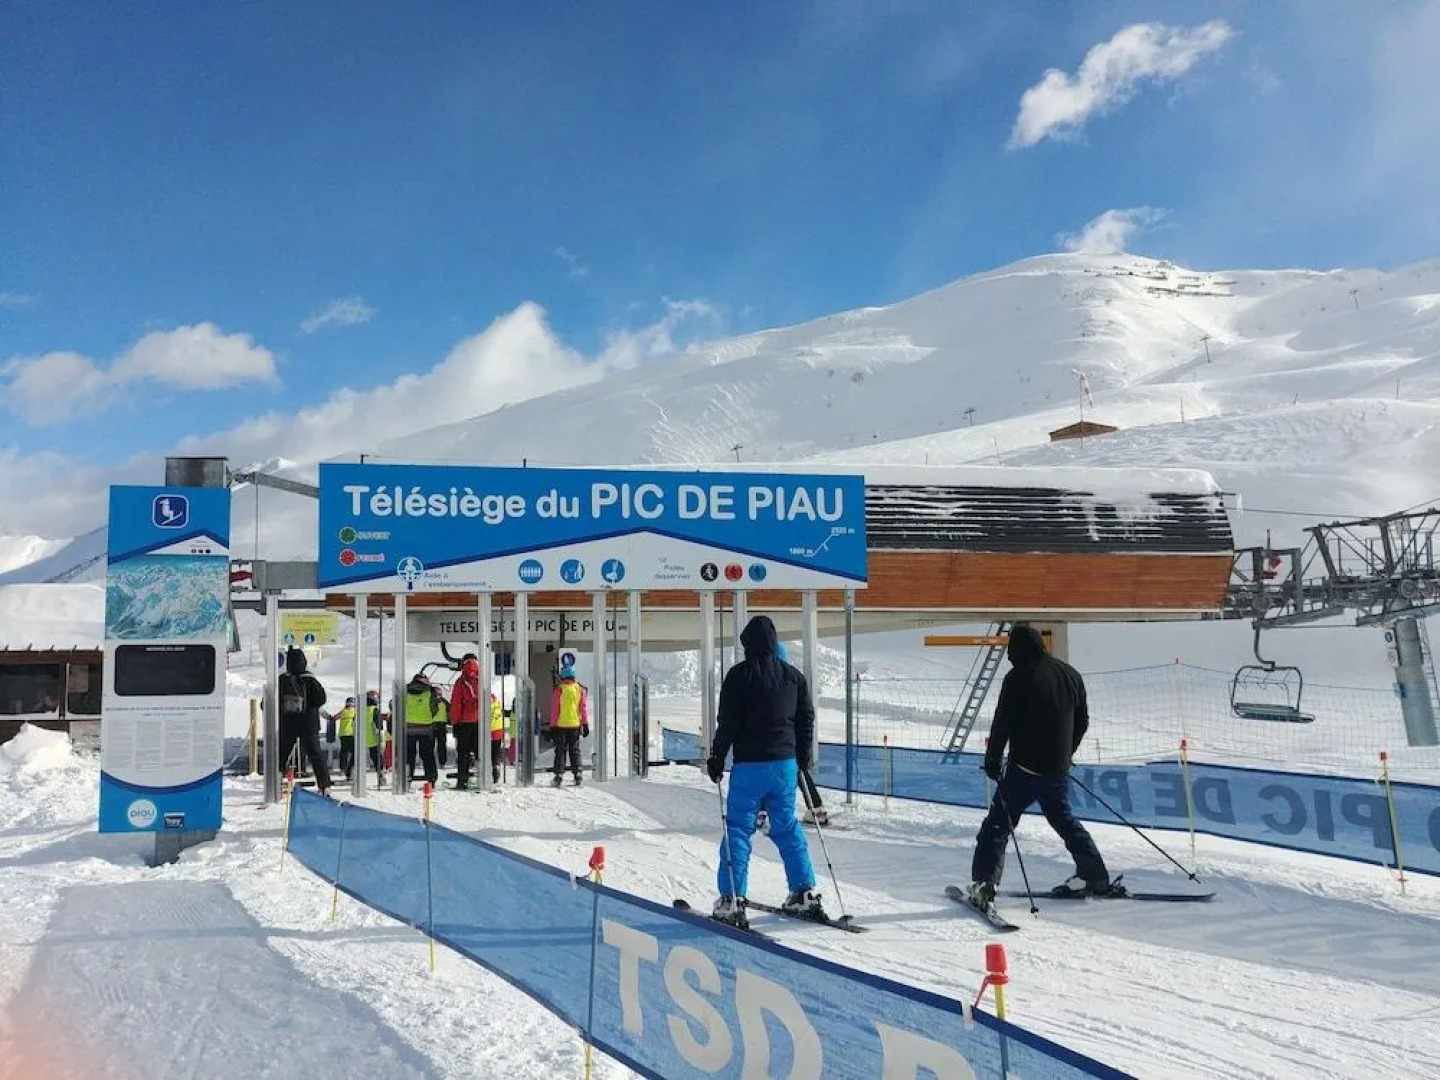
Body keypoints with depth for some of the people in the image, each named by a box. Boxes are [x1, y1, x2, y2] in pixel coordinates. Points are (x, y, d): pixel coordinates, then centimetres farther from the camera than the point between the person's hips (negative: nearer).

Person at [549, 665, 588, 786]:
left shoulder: (559, 690, -7)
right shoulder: (580, 690, 1)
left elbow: (554, 710, -5)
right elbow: (584, 708, 2)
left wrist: (552, 726, 0)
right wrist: (585, 724, 7)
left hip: (561, 725, -3)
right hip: (575, 725, 3)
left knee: (560, 750, 3)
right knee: (574, 750, 12)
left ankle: (559, 775, -3)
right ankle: (577, 774, 5)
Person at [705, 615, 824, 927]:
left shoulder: (739, 676, -8)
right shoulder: (793, 676, 7)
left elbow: (727, 723, -9)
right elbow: (807, 718, 12)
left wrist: (716, 758, 1)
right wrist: (803, 756, 24)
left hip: (749, 765, -4)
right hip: (785, 764, 5)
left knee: (738, 828, 1)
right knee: (787, 827, 14)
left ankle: (731, 899, -3)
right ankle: (804, 893, 14)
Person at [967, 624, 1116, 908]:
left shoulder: (1019, 677, -12)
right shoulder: (1070, 674, 10)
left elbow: (1002, 723, -13)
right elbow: (1082, 720, 18)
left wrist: (992, 759, -2)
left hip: (1025, 768, -6)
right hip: (1059, 768, 7)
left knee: (998, 823, -3)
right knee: (1064, 819, 24)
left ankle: (984, 884, -13)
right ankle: (1096, 878, 29)